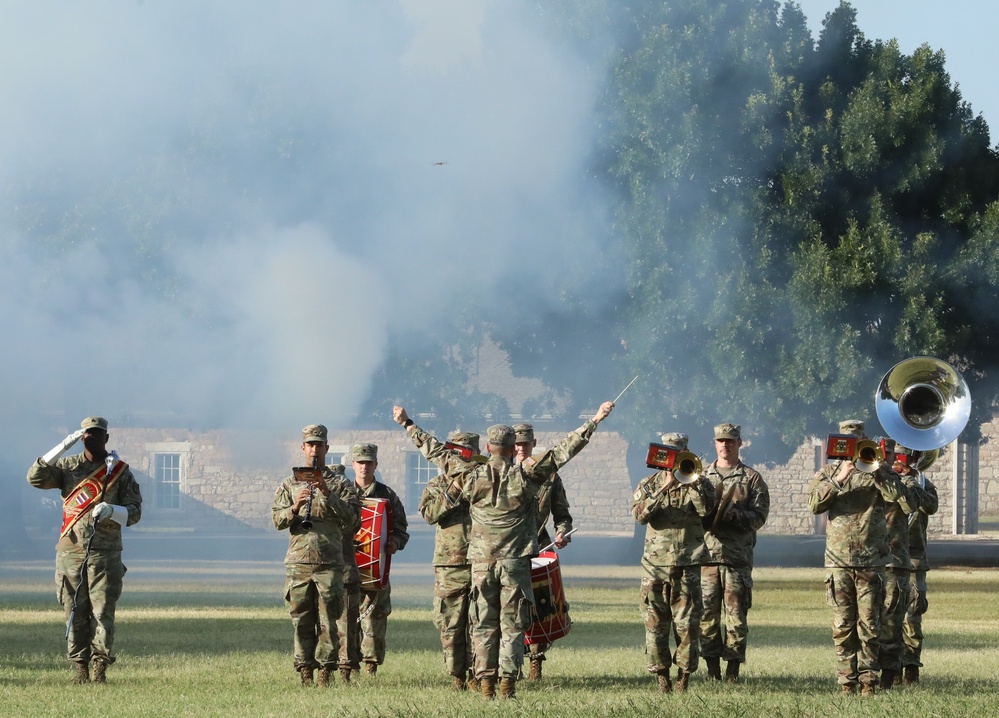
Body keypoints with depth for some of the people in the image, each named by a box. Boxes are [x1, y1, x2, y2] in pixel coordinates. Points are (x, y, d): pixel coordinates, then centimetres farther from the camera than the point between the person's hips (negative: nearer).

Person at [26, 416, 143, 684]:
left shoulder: (120, 471, 6)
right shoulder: (68, 466, 10)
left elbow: (134, 512, 3)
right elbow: (36, 477, -4)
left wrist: (111, 510, -18)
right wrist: (63, 447, -10)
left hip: (104, 553, -2)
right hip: (70, 551, 2)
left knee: (103, 612, -5)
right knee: (74, 613, 0)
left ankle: (100, 668, -2)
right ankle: (80, 668, 5)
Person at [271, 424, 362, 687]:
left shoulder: (339, 483, 9)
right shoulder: (289, 484, 14)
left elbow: (352, 517, -3)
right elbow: (277, 520, 5)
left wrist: (327, 494, -14)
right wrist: (295, 507, -15)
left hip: (329, 563, -1)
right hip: (298, 562, 1)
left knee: (328, 621, -5)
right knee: (302, 621, 1)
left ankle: (326, 672, -3)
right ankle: (305, 672, 4)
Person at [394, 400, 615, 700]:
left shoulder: (472, 476, 0)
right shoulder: (525, 474, -5)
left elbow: (436, 452, 10)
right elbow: (564, 450, -5)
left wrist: (409, 425, 21)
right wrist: (595, 421, -1)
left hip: (481, 562, 2)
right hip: (515, 562, -2)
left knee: (484, 626, 7)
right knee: (512, 626, 1)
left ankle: (486, 684, 2)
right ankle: (507, 685, -6)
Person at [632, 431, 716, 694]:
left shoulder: (699, 483, 7)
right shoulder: (649, 484, 10)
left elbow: (706, 509, -13)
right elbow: (639, 514, -9)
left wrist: (692, 483, -19)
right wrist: (663, 489, -17)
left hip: (687, 566, -1)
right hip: (655, 565, 1)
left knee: (688, 624, -4)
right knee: (655, 623, 1)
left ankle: (683, 679, 3)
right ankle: (662, 679, 8)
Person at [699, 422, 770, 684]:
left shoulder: (751, 478, 8)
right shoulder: (702, 476, 16)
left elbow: (759, 516, 0)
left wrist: (732, 513, -17)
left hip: (738, 557, -2)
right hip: (706, 556, 2)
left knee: (736, 615, -4)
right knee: (707, 614, 1)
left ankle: (733, 670, -1)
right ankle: (712, 670, 6)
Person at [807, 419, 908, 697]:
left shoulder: (879, 471, 7)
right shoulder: (827, 473, 11)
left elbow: (895, 494, -12)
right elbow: (814, 504, -6)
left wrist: (874, 470, -18)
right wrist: (838, 479, -16)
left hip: (871, 562, -1)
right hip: (838, 561, 1)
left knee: (869, 626, -2)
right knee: (843, 627, 1)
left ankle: (868, 681, 2)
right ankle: (846, 682, 5)